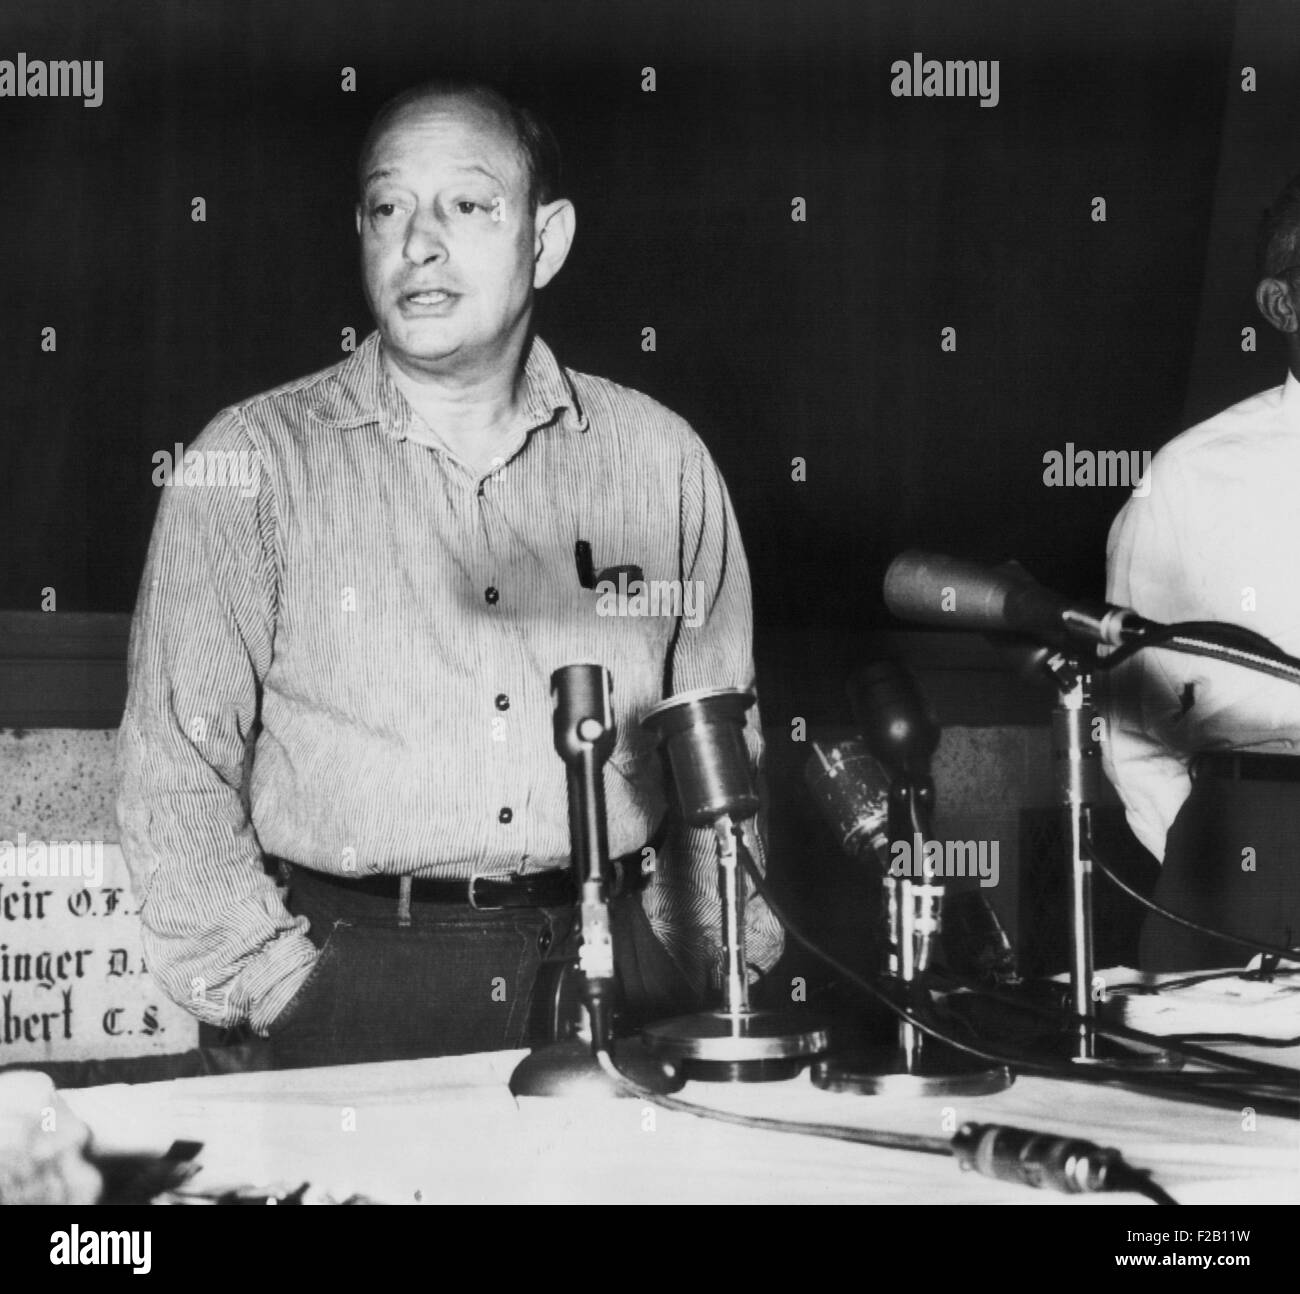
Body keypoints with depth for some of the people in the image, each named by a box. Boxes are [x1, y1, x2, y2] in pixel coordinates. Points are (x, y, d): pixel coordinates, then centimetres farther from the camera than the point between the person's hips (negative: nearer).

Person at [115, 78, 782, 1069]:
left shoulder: (660, 460, 9)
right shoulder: (254, 462, 1)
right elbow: (176, 772, 0)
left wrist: (710, 993, 6)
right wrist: (278, 983, -7)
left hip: (609, 975, 2)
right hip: (346, 982, -2)